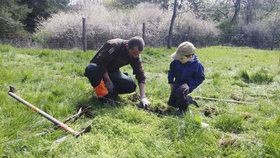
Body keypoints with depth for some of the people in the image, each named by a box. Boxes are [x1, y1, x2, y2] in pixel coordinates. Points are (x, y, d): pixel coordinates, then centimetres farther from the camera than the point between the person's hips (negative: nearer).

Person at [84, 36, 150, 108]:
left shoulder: (135, 55, -14)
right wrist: (108, 80, -25)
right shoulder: (113, 46, -31)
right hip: (100, 69, -4)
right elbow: (100, 63, -25)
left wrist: (143, 97, -23)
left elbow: (141, 76, -14)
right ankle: (103, 95, -21)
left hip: (112, 71, 4)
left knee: (131, 86, -21)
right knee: (91, 68, -40)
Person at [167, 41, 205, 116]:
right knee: (171, 103, 13)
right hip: (177, 83, 6)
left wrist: (190, 85, -23)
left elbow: (200, 78, -12)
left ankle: (183, 109, -11)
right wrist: (171, 82, -1)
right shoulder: (176, 62, -12)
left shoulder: (197, 65, -23)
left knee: (180, 91, -40)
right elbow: (171, 71, 7)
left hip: (188, 85, -5)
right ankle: (189, 100, 38)